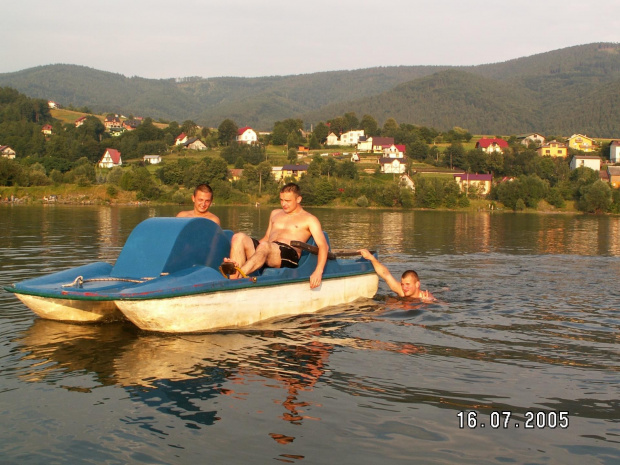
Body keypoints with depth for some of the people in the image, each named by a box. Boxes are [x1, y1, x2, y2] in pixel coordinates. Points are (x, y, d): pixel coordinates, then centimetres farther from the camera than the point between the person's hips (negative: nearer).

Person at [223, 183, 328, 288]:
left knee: (264, 246, -38)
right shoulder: (275, 213, 30)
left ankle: (237, 277, -59)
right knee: (239, 237, -23)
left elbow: (323, 245, -1)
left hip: (289, 256, -5)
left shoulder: (309, 219, 11)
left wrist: (318, 271, -19)